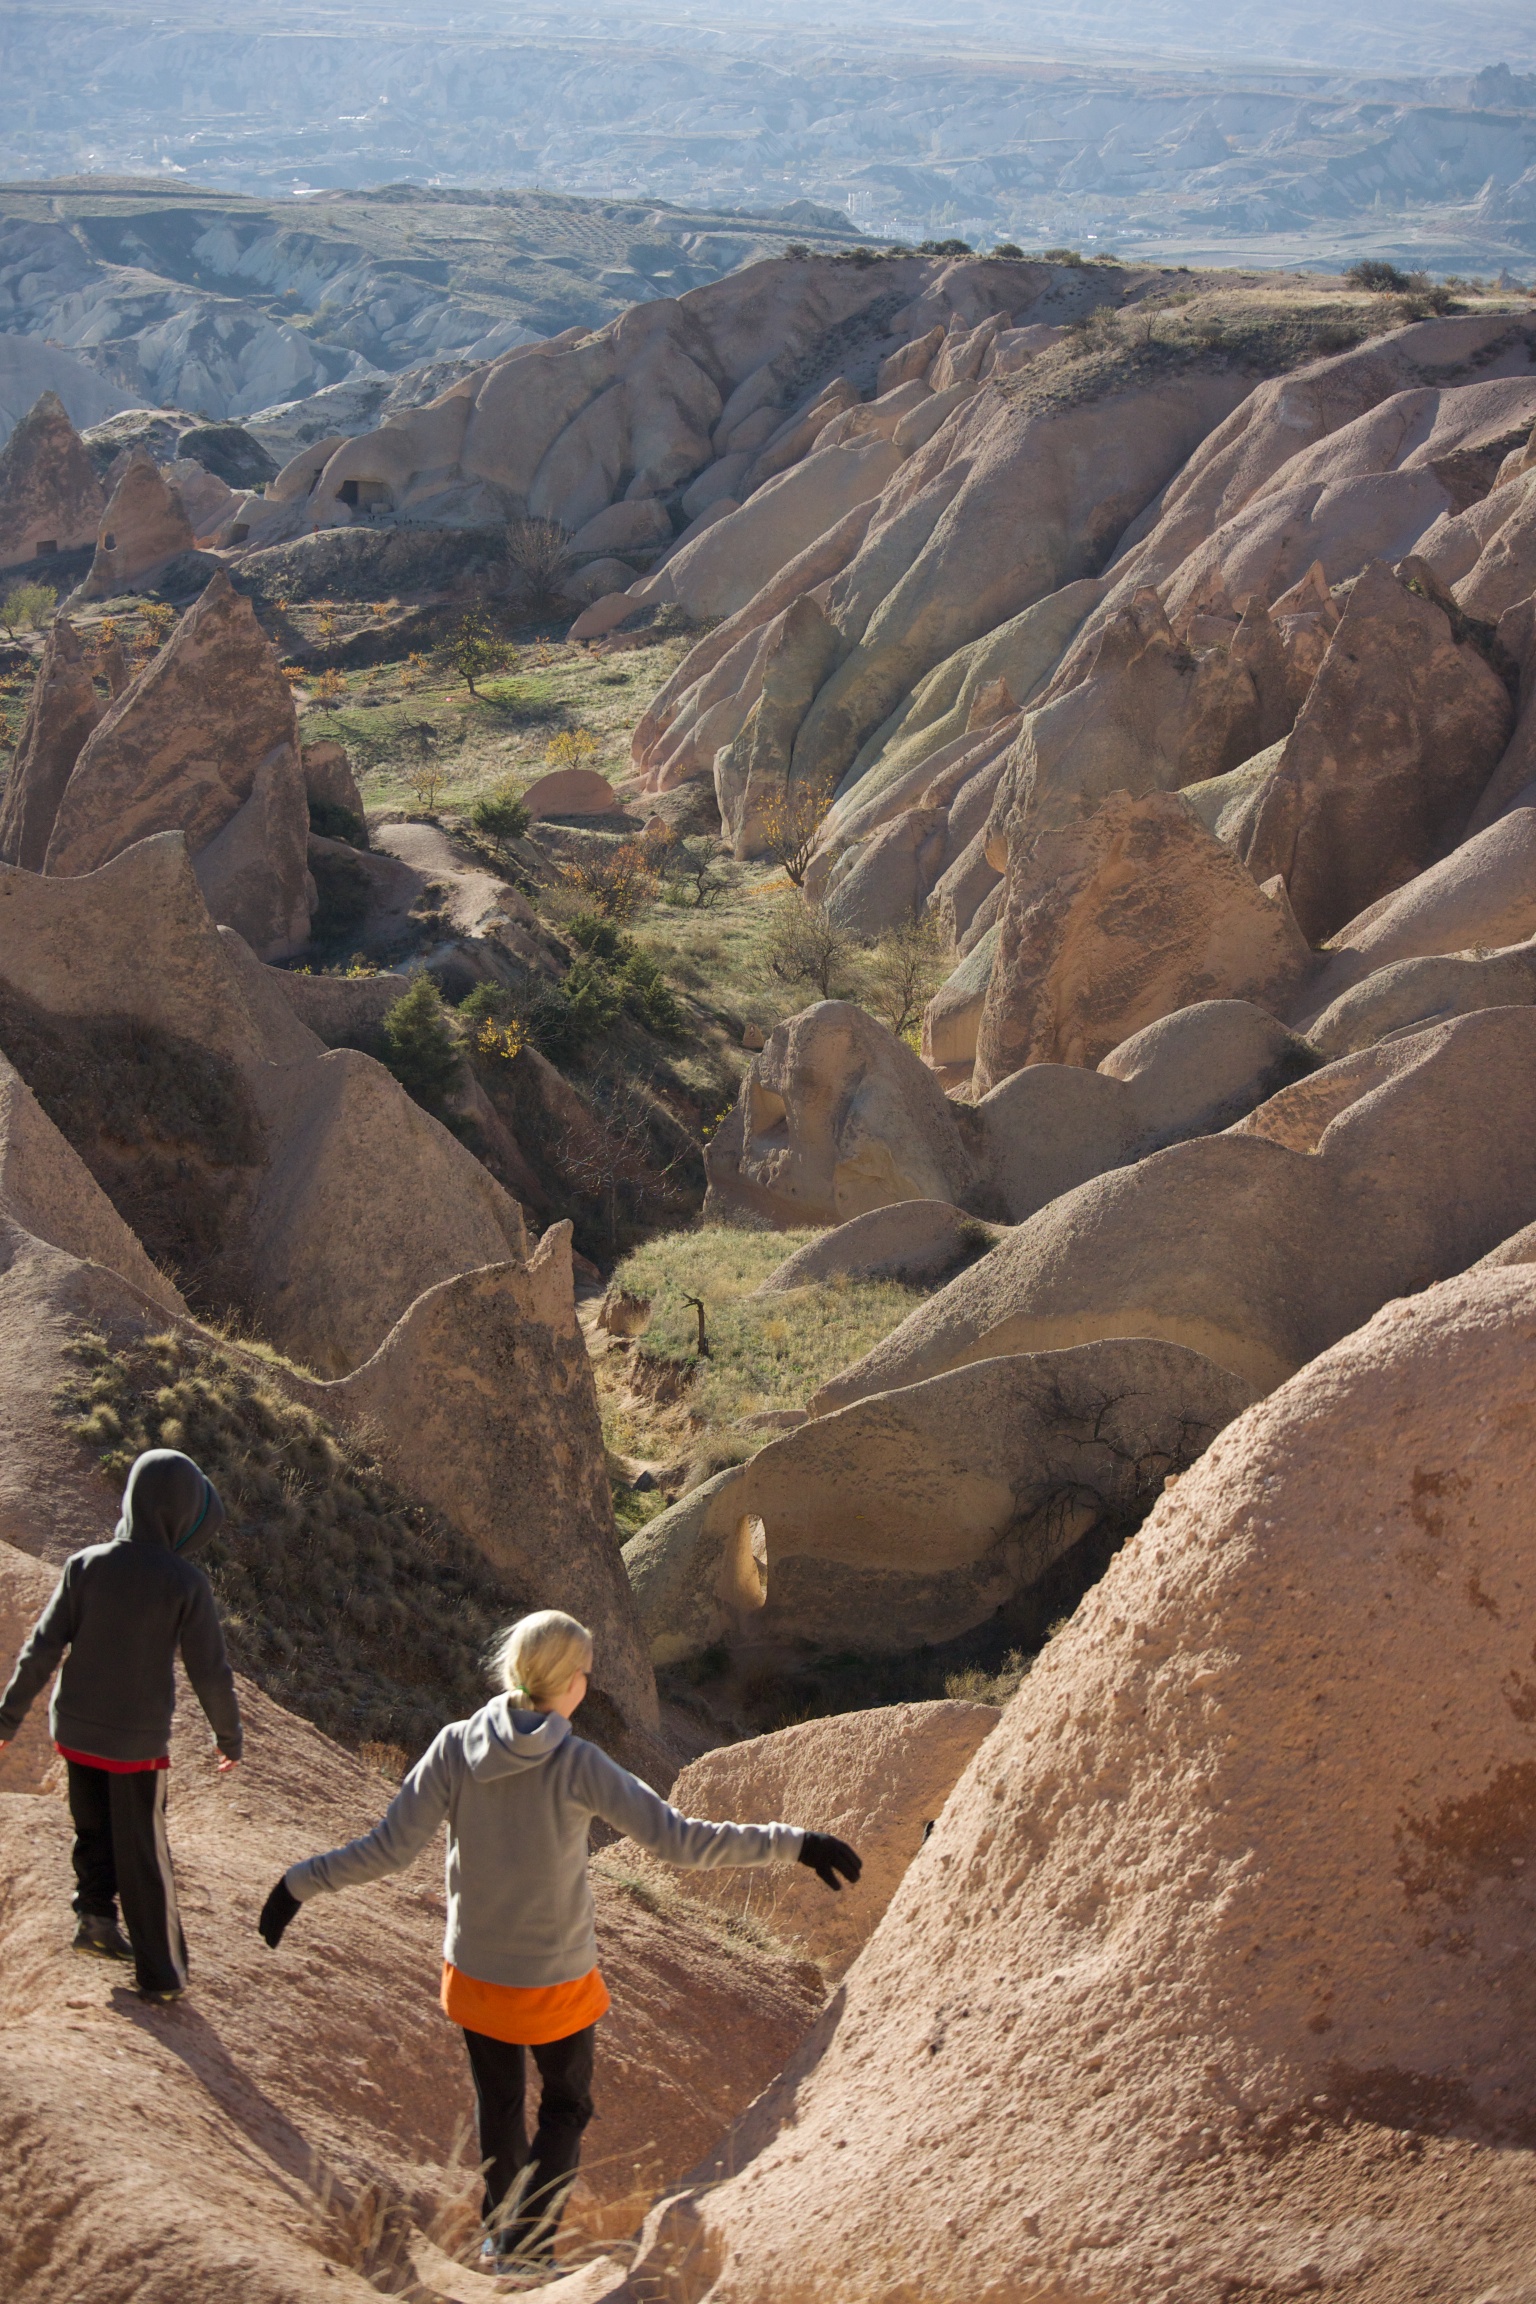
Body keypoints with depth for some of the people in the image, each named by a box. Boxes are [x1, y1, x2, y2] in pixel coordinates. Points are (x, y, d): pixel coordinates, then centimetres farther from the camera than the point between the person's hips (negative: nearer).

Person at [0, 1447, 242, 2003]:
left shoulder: (86, 1565, -7)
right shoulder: (186, 1583, -14)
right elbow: (210, 1671, -9)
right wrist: (228, 1736, 6)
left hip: (75, 1729, 3)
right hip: (138, 1739, -3)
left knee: (94, 1828, 25)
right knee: (143, 1854, 8)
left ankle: (96, 1914, 12)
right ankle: (161, 1972, 15)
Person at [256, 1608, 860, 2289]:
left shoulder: (455, 1748, -15)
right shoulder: (579, 1765, -22)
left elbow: (388, 1848, -15)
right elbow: (677, 1838, -25)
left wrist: (299, 1882, -2)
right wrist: (793, 1843, -20)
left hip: (475, 1972, 3)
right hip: (558, 1978, -3)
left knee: (498, 2107, 25)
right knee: (566, 2108, 22)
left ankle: (501, 2235, 43)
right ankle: (524, 2249, 15)